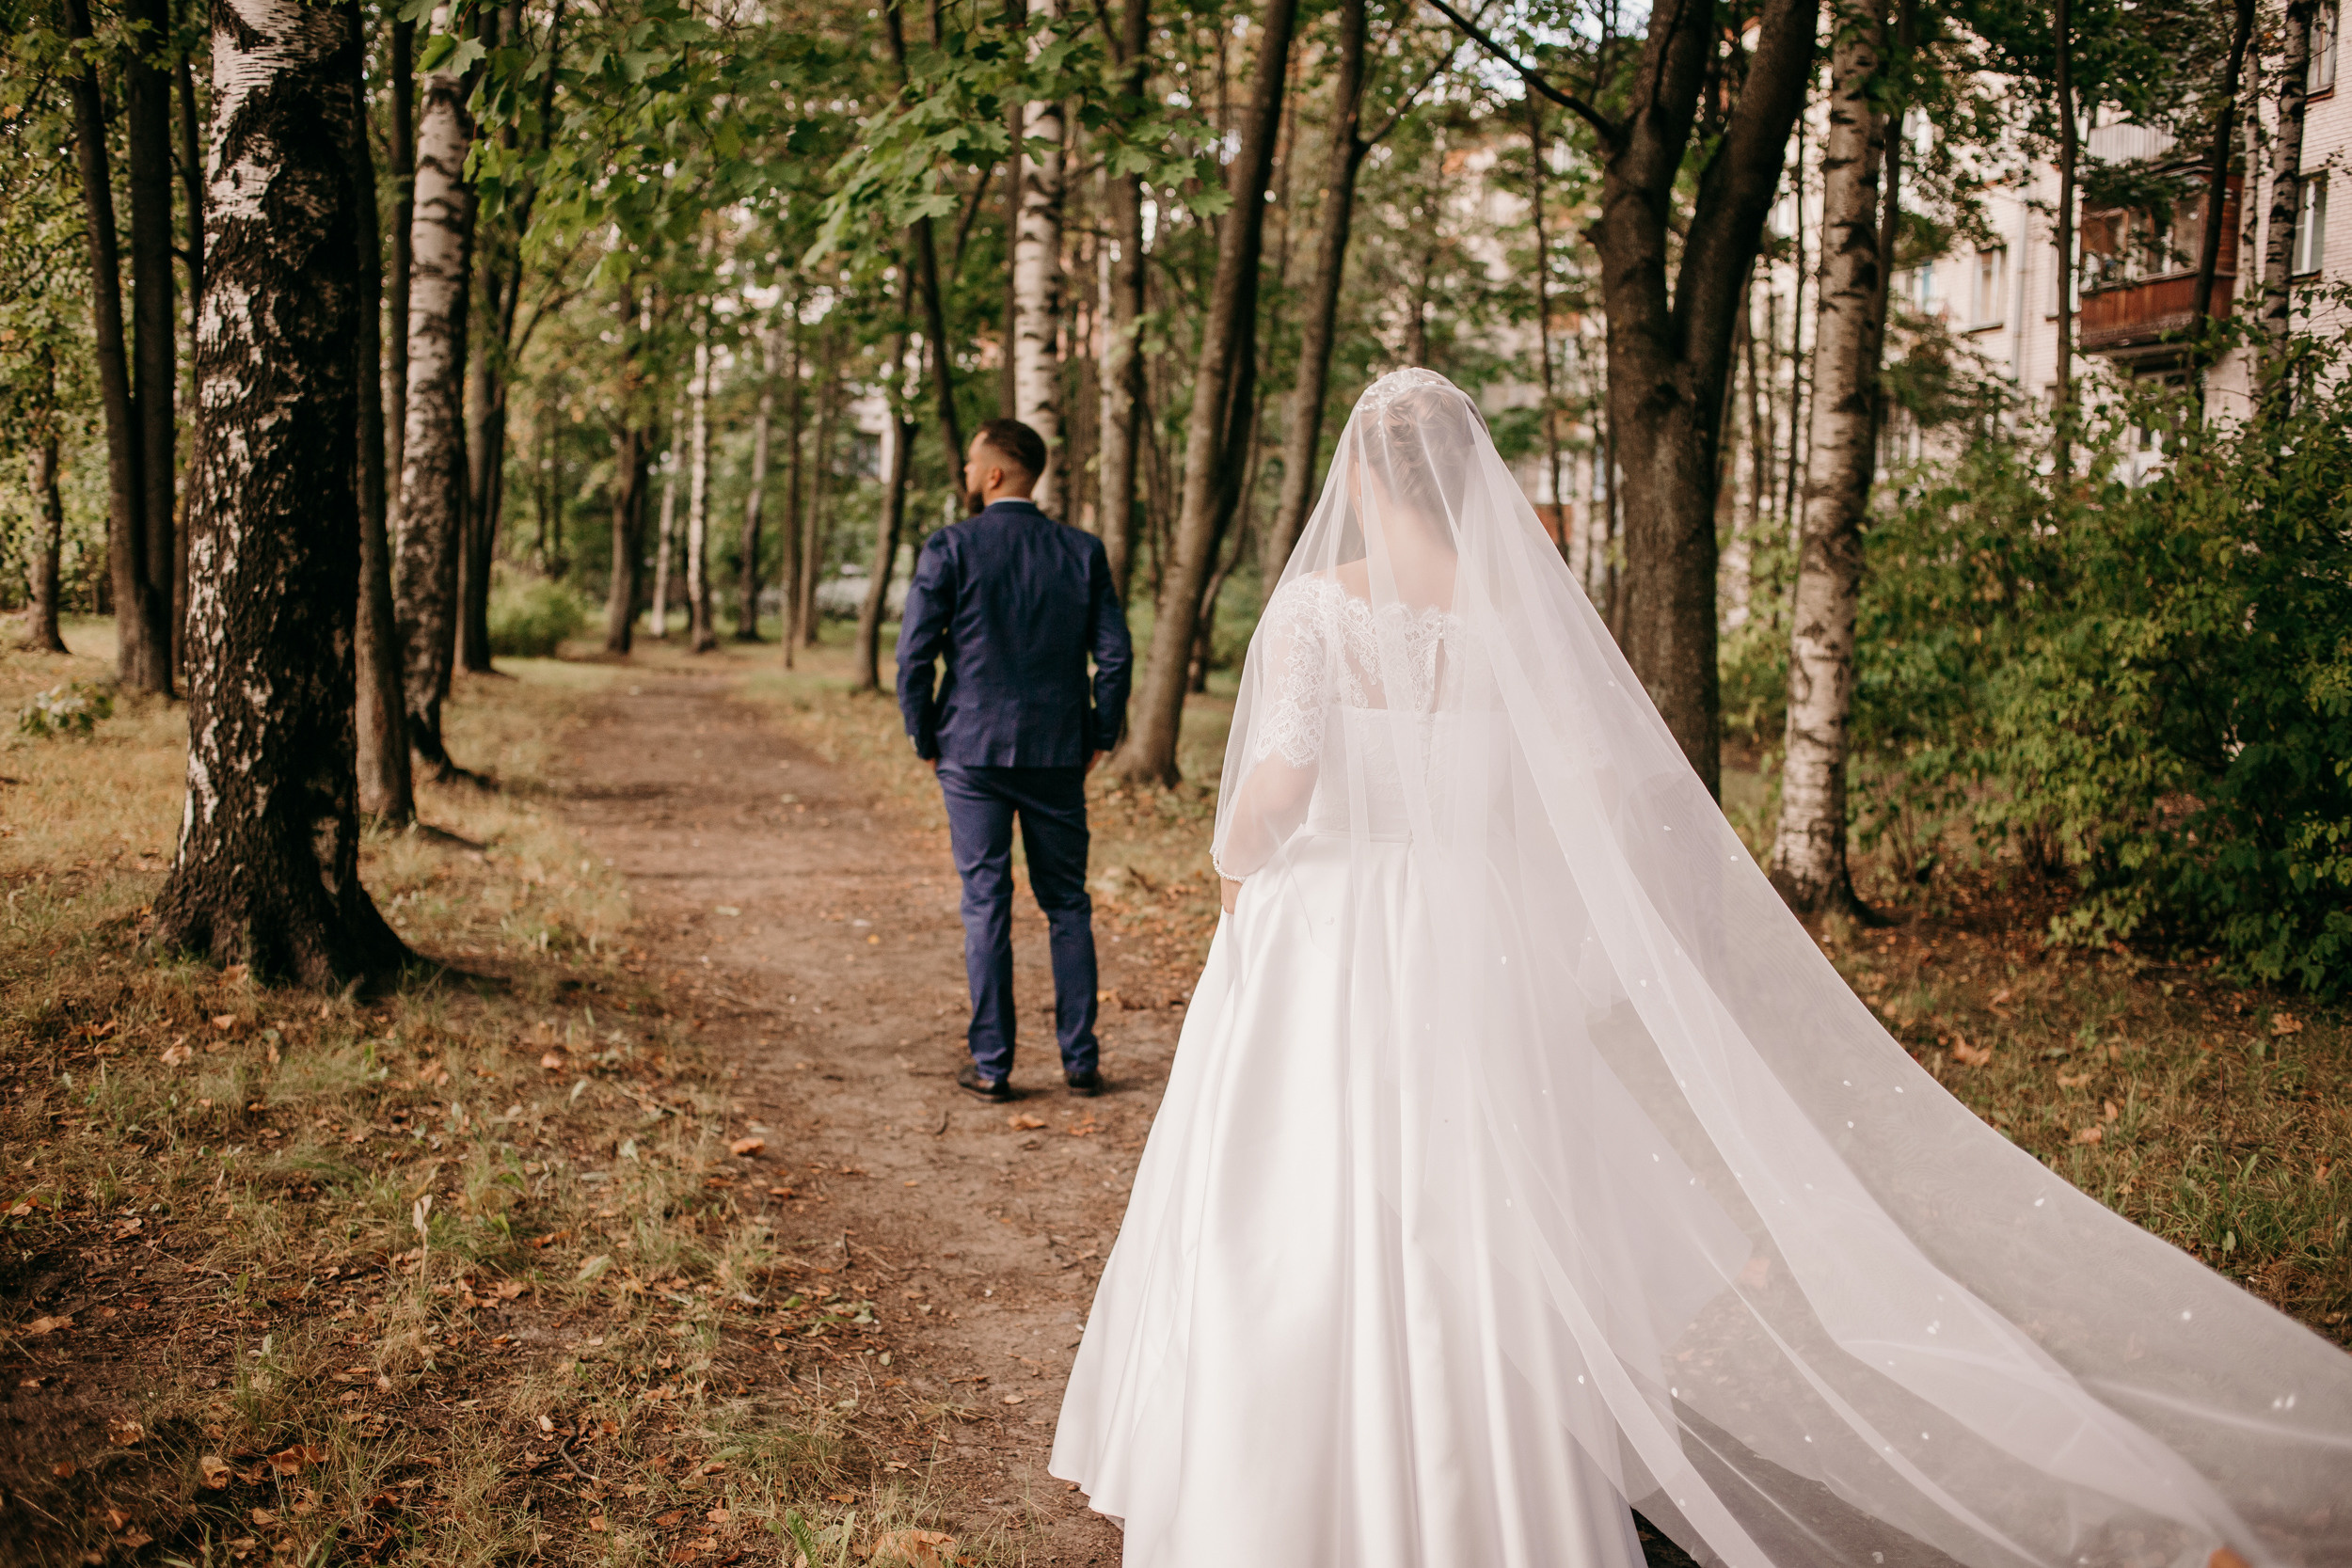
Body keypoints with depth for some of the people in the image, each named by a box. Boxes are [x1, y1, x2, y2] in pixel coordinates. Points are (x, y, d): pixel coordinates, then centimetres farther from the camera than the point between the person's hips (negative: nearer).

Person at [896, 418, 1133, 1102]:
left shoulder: (949, 548, -7)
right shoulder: (1083, 551, 1)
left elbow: (913, 655, -9)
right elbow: (1115, 655, -1)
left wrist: (925, 740, 4)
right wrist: (1099, 737, 10)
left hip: (973, 753, -2)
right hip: (1058, 756, 2)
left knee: (985, 906, 4)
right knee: (1067, 905, 11)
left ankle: (992, 1065, 7)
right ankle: (1080, 1060, 13)